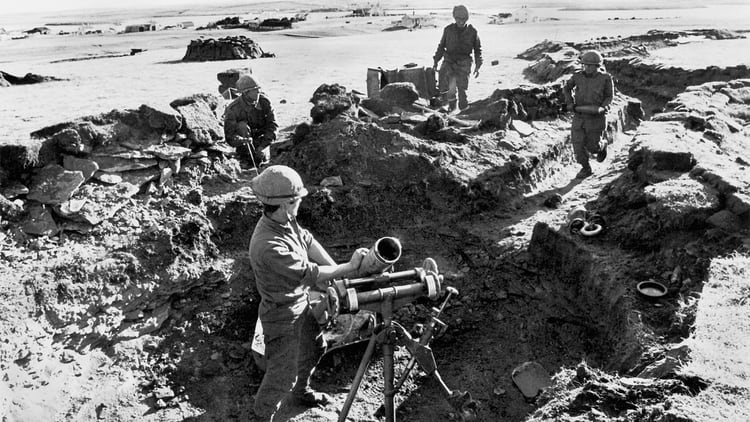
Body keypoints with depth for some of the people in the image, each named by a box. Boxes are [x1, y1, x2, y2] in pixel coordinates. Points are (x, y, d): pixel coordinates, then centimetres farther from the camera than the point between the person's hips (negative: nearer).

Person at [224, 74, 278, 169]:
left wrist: (263, 144, -24)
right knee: (242, 125, -31)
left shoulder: (264, 101, -17)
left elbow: (272, 124, -14)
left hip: (261, 137, 1)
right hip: (243, 137, -1)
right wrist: (242, 140, -48)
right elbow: (229, 136, -25)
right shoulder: (232, 109, -24)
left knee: (263, 158, -21)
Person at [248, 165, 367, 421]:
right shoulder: (268, 246, -38)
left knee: (314, 350, 29)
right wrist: (349, 268, -20)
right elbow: (309, 274, -30)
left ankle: (301, 393, 55)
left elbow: (308, 241, 0)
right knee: (283, 375, 9)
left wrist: (339, 272, -9)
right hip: (282, 315, -9)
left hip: (302, 302, 9)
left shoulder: (284, 220, -12)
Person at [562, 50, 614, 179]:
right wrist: (570, 103, 0)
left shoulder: (605, 78, -10)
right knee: (578, 144, -2)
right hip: (579, 116, 2)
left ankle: (602, 145, 41)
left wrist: (603, 108, -17)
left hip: (596, 117, -2)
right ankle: (586, 169, 18)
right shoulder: (578, 76, -5)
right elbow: (566, 88, 13)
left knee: (593, 147, 4)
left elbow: (609, 96, 2)